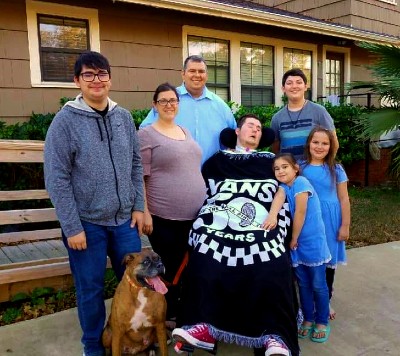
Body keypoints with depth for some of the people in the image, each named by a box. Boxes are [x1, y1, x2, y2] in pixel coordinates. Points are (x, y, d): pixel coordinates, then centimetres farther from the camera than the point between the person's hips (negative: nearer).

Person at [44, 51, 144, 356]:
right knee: (91, 289, 10)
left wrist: (138, 206, 4)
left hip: (125, 218, 4)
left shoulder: (124, 117, 4)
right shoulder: (66, 120, -9)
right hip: (87, 223, -4)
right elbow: (57, 179, -10)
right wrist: (72, 227, -12)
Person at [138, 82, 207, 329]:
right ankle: (166, 315, 24)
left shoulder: (186, 132, 15)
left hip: (193, 214, 6)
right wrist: (144, 212, -15)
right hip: (163, 216, -6)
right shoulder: (147, 134, -5)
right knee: (168, 268, 5)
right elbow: (140, 178, -9)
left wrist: (203, 202, 18)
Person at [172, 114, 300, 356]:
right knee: (203, 261, -28)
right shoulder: (217, 161, 24)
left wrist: (280, 233, 6)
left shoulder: (271, 162, 25)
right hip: (220, 228, 0)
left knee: (274, 271, -26)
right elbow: (202, 196, 17)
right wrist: (200, 230, 4)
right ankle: (203, 325, -23)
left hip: (263, 232, 0)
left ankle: (275, 335, -21)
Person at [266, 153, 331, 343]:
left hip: (313, 242, -5)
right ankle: (308, 319, 31)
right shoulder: (283, 186, 0)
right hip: (296, 243, 5)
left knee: (318, 285, 8)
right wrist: (272, 215, -44)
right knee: (303, 284, 15)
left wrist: (294, 239, -9)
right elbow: (279, 197, -23)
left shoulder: (301, 182, -15)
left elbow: (300, 212, -18)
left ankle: (322, 322, 25)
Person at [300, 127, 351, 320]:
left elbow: (343, 199, 0)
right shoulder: (301, 168, -1)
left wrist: (345, 226, -2)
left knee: (328, 262, 12)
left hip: (330, 220, 0)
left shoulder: (336, 169, -3)